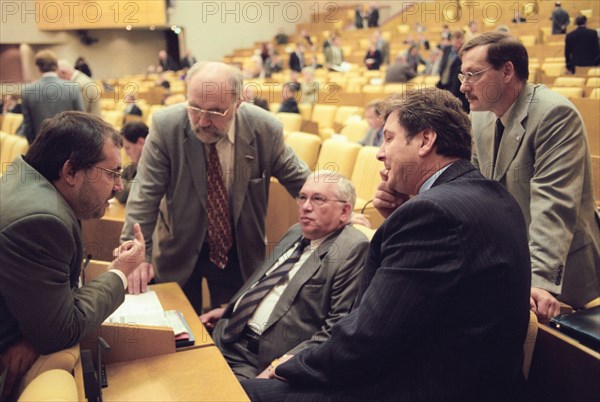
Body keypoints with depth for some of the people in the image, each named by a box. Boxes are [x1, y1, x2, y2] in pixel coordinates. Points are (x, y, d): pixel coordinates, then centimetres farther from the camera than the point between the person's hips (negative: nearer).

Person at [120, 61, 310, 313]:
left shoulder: (265, 128, -17)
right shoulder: (165, 125, -20)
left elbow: (298, 179, -2)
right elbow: (145, 194, -16)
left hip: (240, 254, 1)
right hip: (178, 251, 0)